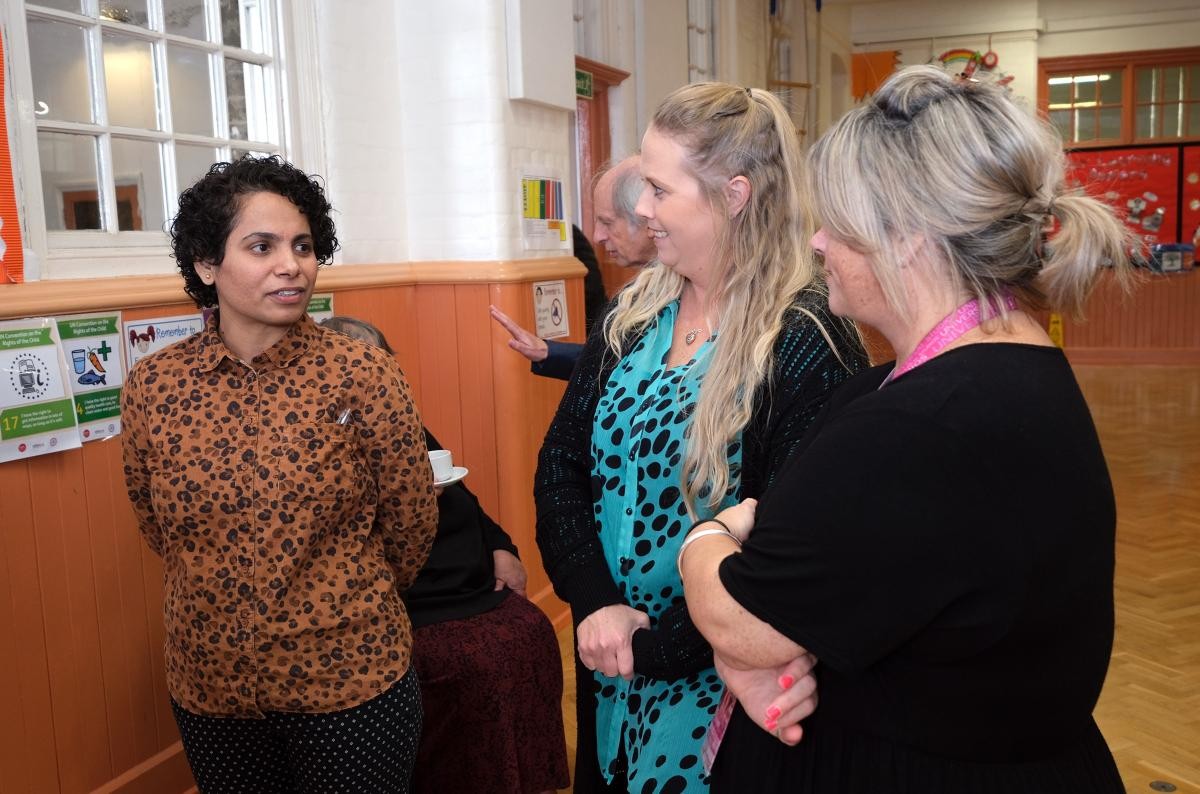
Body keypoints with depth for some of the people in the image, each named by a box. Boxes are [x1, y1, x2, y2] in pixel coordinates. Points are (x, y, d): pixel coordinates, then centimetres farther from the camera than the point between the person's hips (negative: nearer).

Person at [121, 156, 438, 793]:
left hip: (350, 678, -2)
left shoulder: (364, 375, -15)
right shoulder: (152, 386, -6)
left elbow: (410, 527, -4)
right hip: (207, 686, 3)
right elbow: (156, 528, 8)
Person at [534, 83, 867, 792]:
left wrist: (653, 646, -17)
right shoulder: (632, 313, 1)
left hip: (718, 681, -6)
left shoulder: (808, 345, -19)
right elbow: (560, 462, 0)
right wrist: (595, 602, -13)